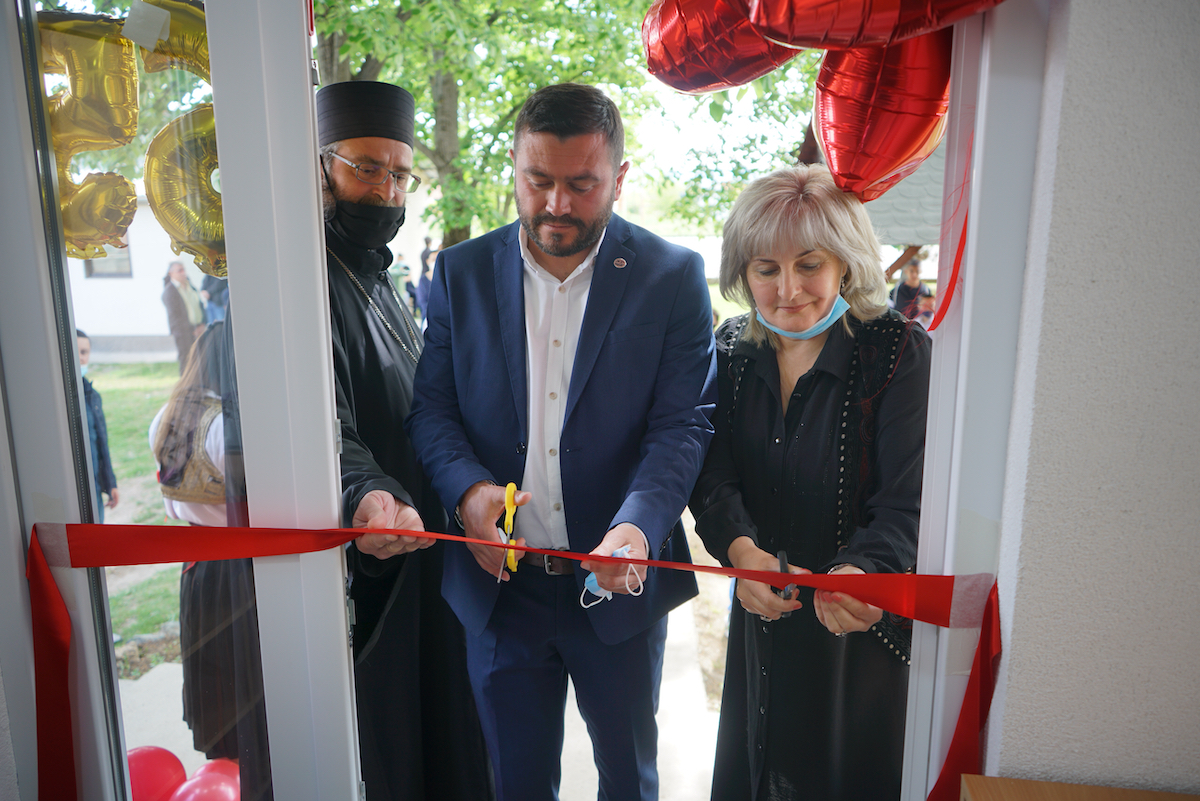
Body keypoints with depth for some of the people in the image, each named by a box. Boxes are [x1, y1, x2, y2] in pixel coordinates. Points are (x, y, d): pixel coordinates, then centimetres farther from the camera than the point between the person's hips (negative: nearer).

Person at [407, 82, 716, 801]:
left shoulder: (673, 276, -6)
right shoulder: (461, 271, 1)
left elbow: (684, 423, -11)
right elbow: (432, 406, 1)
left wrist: (638, 525, -28)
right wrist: (467, 487, -19)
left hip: (619, 581, -1)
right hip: (500, 582, 2)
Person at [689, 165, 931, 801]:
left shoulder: (900, 352, -15)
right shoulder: (731, 350, -2)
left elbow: (908, 503, -21)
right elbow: (712, 474, -9)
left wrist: (862, 572, -40)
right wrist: (741, 549, -28)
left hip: (865, 628, -3)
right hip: (761, 616, 4)